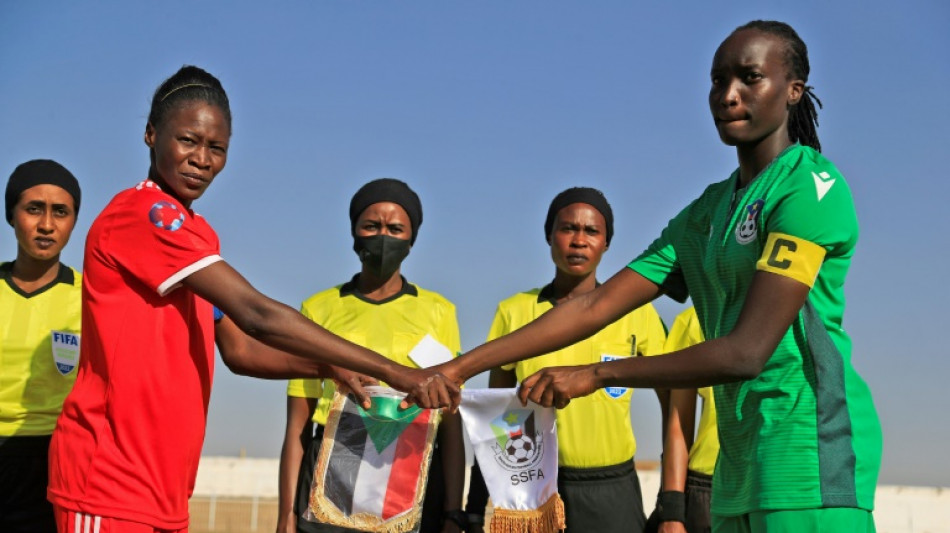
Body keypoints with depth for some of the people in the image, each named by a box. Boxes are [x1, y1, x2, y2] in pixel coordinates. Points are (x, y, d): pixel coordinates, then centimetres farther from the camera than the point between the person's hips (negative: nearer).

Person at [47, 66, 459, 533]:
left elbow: (239, 349, 18)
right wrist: (391, 371, -19)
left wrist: (331, 370, 3)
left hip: (163, 490, 9)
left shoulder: (198, 234, 16)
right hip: (109, 482, -9)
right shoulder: (144, 213, -14)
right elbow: (258, 317, -20)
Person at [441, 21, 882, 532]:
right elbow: (595, 306, 11)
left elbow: (747, 352, -16)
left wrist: (595, 375, -11)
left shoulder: (811, 184, -8)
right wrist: (459, 368, 4)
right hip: (742, 460, 7)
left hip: (808, 451, -7)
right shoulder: (707, 212, 17)